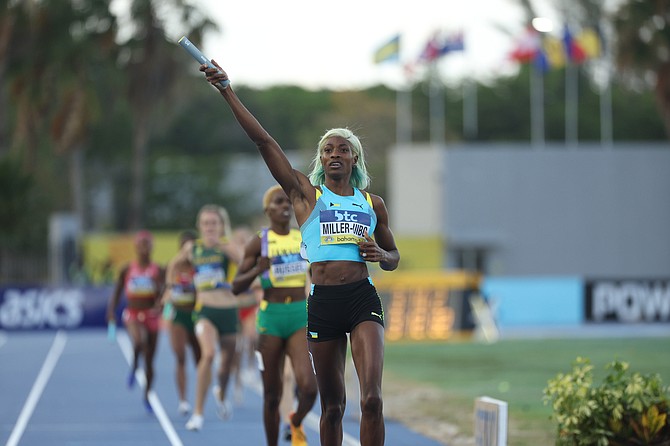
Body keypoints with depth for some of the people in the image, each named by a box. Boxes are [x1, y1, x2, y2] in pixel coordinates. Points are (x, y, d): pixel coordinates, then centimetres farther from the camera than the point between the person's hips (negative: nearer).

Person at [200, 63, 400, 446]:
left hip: (363, 300, 0)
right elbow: (264, 141, 3)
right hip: (323, 302, 0)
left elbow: (393, 258, 25)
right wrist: (227, 90, -2)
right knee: (333, 406, 5)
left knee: (372, 399, -16)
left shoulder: (373, 204, 14)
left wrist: (380, 254, -1)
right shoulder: (306, 194, 8)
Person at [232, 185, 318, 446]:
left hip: (301, 317, 2)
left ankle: (296, 424, 15)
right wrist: (257, 270, -20)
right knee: (272, 395, 4)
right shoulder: (259, 243, -2)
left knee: (309, 387, -17)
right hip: (271, 318, -2)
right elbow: (236, 287, -3)